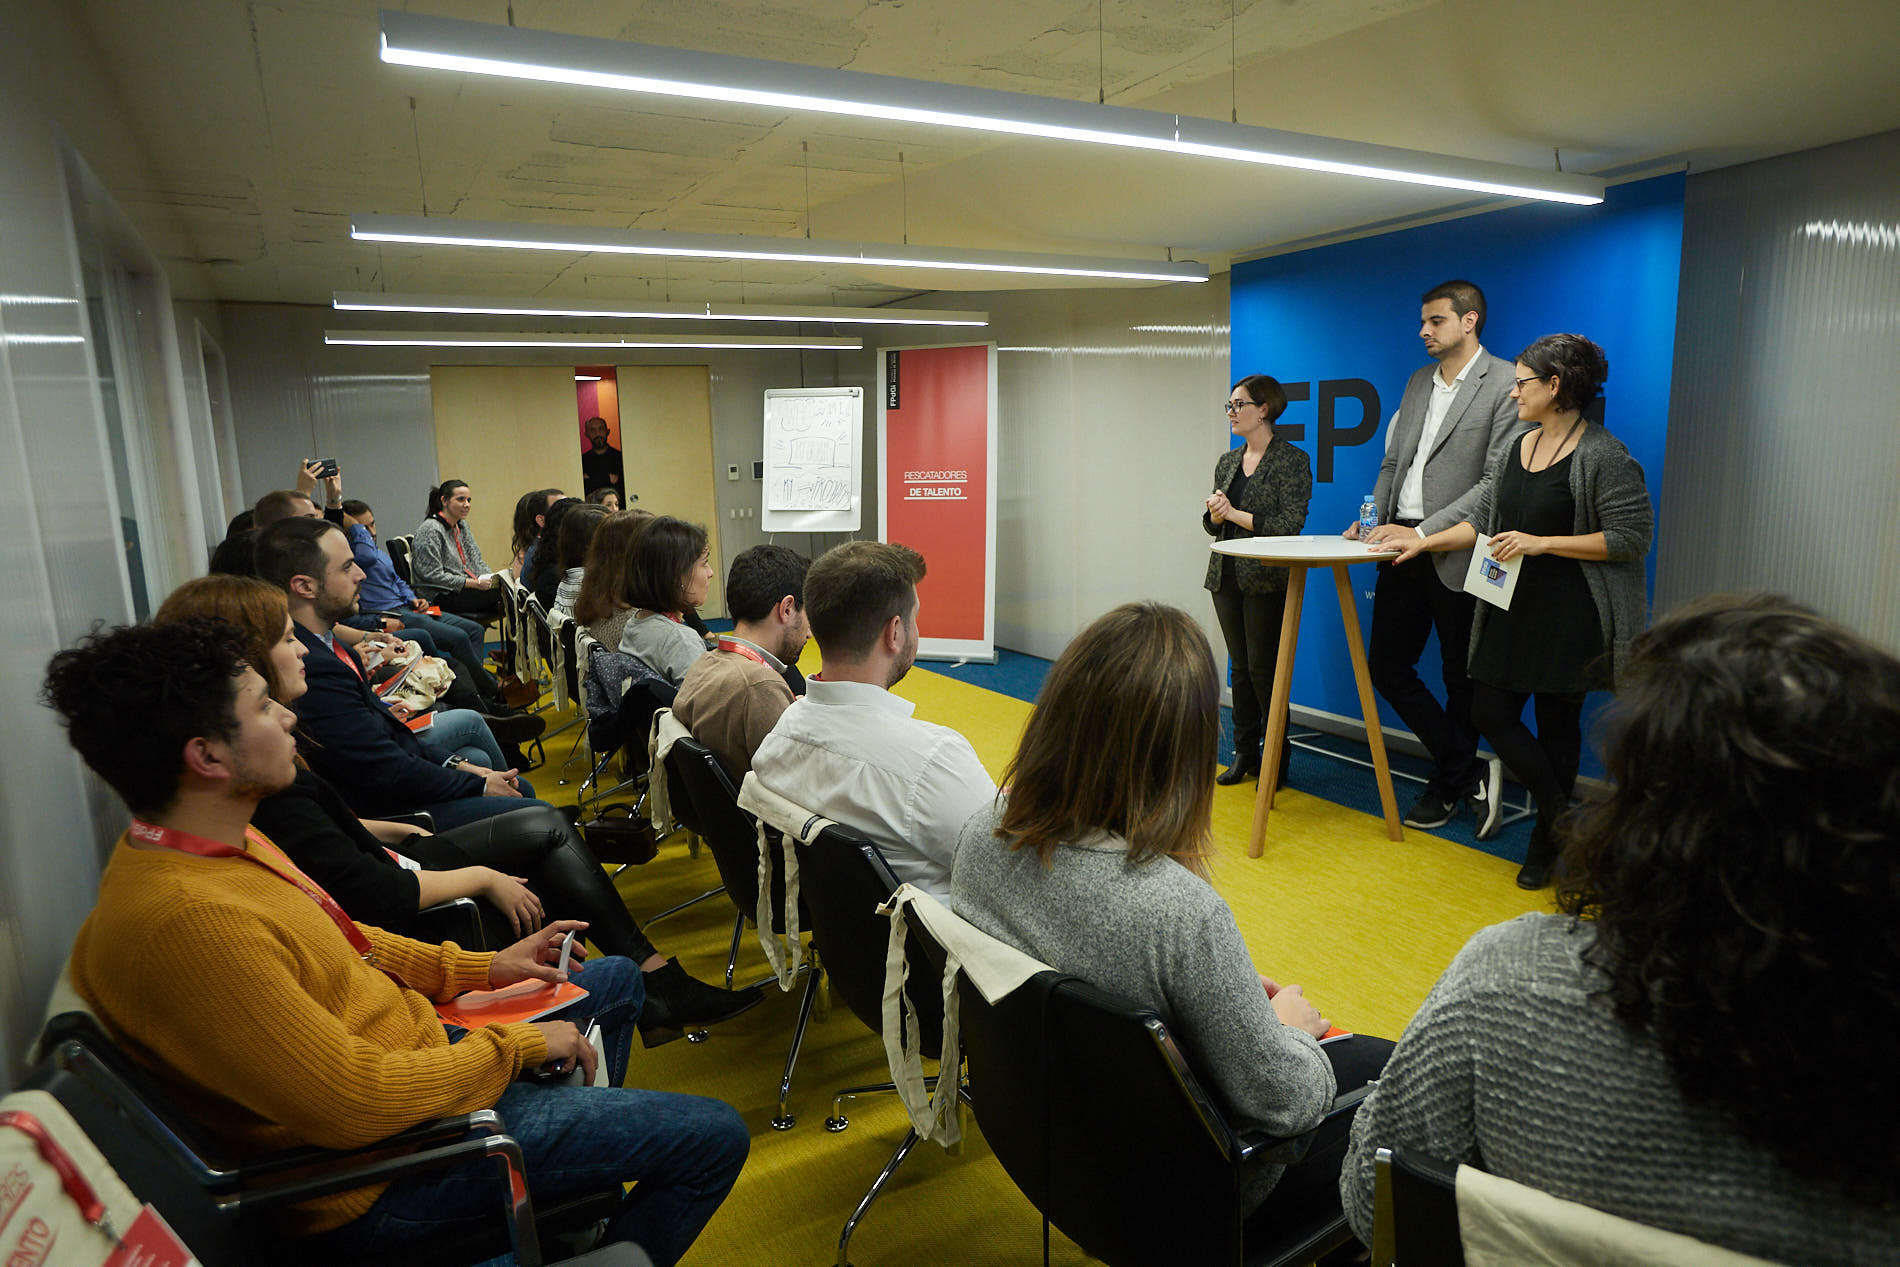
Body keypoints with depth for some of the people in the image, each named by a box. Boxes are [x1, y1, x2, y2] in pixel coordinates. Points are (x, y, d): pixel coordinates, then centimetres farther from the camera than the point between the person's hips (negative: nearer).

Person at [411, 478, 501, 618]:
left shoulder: (462, 526, 17)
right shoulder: (430, 530, -10)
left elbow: (476, 561, 20)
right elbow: (433, 575, -16)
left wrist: (489, 579, -2)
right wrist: (475, 583, -19)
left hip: (467, 589, 8)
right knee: (502, 593, -28)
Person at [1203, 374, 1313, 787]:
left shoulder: (1292, 460, -6)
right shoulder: (1227, 462, 14)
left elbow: (1290, 524, -15)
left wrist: (1235, 514, -13)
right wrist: (1215, 513, -6)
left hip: (1266, 579, -6)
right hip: (1227, 576, 6)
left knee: (1263, 668, -4)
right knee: (1240, 666, 10)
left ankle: (1277, 757, 10)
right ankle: (1245, 753, 18)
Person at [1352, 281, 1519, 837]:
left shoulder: (1506, 384, -7)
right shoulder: (1418, 381, 15)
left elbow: (1497, 482, -14)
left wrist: (1424, 532, -18)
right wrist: (1374, 517, 2)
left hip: (1456, 555, -7)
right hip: (1403, 547, 7)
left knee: (1461, 680, 8)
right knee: (1386, 669, 6)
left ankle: (1445, 787, 24)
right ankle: (1471, 774, 16)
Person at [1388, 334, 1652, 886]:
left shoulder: (1604, 456, -12)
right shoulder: (1518, 446, 11)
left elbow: (1631, 537, -14)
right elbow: (1482, 518, 16)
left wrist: (1542, 543, -18)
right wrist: (1423, 541, 9)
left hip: (1570, 616, -7)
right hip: (1514, 608, 7)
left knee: (1557, 723, 4)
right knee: (1490, 713, 3)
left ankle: (1548, 840, 22)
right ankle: (1561, 815, 21)